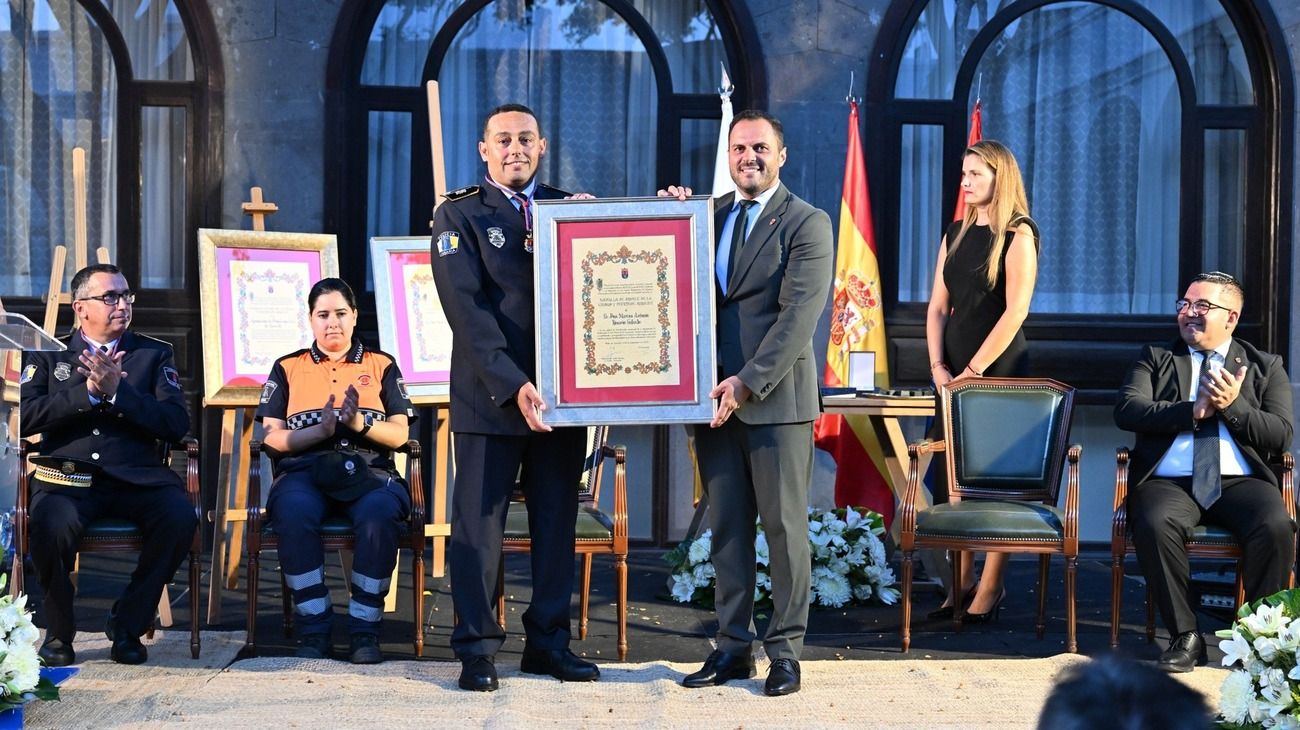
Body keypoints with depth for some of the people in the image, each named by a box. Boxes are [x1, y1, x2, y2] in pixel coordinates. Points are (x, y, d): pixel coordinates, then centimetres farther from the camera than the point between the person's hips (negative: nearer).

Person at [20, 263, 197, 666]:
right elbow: (26, 416, -1)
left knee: (180, 515, -30)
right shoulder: (47, 353, 15)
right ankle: (58, 630, -8)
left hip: (137, 477, 1)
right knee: (50, 523, -34)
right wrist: (88, 391, -11)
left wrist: (118, 391, -11)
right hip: (68, 477, -1)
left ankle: (128, 624, -9)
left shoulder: (155, 354, 15)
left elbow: (177, 425, 1)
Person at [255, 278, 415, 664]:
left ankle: (364, 630, -26)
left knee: (380, 514, -36)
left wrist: (359, 423, -10)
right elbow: (272, 438, 9)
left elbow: (400, 434, 10)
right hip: (304, 471, 0)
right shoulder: (288, 368, 20)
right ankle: (314, 629, -26)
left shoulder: (381, 365, 19)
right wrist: (320, 430, -9)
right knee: (293, 513, -36)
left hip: (369, 471, 0)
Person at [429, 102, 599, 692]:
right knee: (479, 524, 0)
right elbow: (467, 309, -9)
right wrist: (512, 384, -19)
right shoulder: (459, 215, 1)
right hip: (490, 394, -3)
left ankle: (549, 641, 16)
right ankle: (477, 648, 7)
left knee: (557, 521, 8)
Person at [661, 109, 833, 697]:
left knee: (784, 527, 1)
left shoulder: (807, 224, -3)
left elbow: (798, 315, -12)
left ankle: (785, 650, 9)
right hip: (714, 397, 5)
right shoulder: (708, 215, 14)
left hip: (776, 399, -5)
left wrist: (748, 382, -18)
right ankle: (732, 647, 15)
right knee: (726, 527, 8)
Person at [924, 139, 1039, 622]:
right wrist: (938, 366, -2)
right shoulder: (956, 233, 13)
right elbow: (937, 306, 12)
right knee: (951, 478, 6)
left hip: (999, 369, -6)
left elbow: (1015, 311, -14)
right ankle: (962, 583, 12)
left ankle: (989, 589, 1)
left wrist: (973, 371, -15)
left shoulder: (1018, 234, -7)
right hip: (954, 370, 6)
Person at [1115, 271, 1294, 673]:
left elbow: (1281, 435, 5)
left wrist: (1233, 407, -11)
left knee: (1276, 527, -32)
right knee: (1154, 526, -34)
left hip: (1241, 482, 0)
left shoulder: (1265, 367, 18)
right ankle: (1184, 636, -19)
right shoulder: (1155, 357, 18)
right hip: (1170, 483, 0)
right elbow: (1127, 411, 0)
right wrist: (1193, 411, -10)